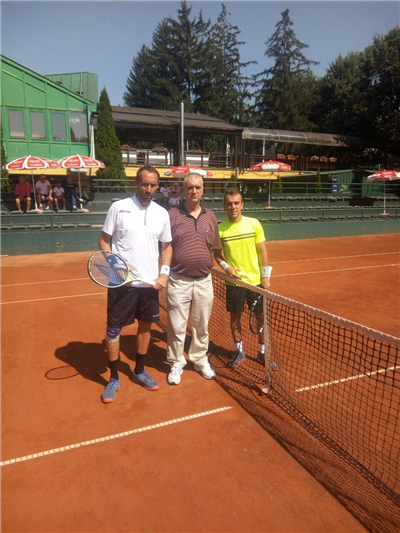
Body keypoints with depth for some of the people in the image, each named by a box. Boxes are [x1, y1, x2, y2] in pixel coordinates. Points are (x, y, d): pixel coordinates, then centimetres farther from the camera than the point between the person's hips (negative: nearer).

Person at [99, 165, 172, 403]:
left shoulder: (162, 213, 5)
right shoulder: (118, 207, -4)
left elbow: (167, 246, 12)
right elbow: (104, 239, 0)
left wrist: (164, 273, -1)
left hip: (150, 282, 4)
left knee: (146, 326, 14)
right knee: (114, 329, 4)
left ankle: (139, 371, 34)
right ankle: (114, 378, 23)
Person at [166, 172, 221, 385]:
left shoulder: (210, 217, 7)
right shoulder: (172, 215, -3)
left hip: (204, 280, 3)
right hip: (178, 280, -3)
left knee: (201, 325, 16)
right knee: (177, 326, 8)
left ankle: (200, 360, 35)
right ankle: (176, 363, 27)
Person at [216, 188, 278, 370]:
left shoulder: (254, 224, -4)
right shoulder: (220, 228, -4)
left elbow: (262, 251, 0)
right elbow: (217, 253, 7)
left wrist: (265, 276, -3)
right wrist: (226, 267, -11)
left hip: (256, 280, 0)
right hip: (234, 281, 0)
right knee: (235, 316, 10)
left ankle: (262, 353, 27)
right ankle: (239, 351, 30)